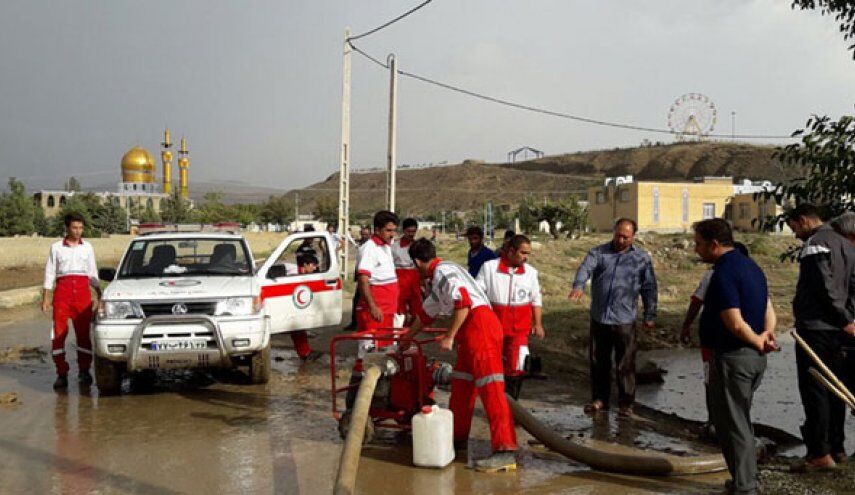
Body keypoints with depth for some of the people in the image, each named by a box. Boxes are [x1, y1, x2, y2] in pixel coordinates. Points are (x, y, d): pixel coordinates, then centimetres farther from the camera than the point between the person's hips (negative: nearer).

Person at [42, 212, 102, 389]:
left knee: (84, 332, 1)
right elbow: (49, 273, 7)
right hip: (62, 290, -1)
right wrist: (45, 298, 1)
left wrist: (99, 296, 13)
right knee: (59, 332, -5)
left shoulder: (87, 247, 13)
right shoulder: (56, 247, 8)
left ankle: (84, 370, 11)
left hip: (83, 291, 1)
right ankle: (61, 373, 1)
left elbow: (93, 273, 17)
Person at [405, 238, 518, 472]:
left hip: (479, 324, -10)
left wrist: (449, 337, -14)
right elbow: (426, 314, 40)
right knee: (461, 385, 17)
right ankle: (457, 437, 29)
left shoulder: (443, 271, -6)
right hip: (470, 331, 10)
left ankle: (506, 451, -20)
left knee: (490, 389, -15)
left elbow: (463, 303, -19)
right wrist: (406, 339, 50)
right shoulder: (435, 280, 26)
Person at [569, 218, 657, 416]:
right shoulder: (599, 252, 4)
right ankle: (599, 398, 25)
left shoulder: (642, 258, 5)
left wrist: (649, 316, 7)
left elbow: (649, 288, 9)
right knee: (598, 360, 11)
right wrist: (578, 286, -34)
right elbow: (585, 268, -14)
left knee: (625, 363, 1)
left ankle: (626, 402, 13)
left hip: (624, 320, -2)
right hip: (599, 318, 2)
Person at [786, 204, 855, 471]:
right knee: (833, 389, 15)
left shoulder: (815, 244, -13)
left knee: (813, 390, -5)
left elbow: (825, 287, -21)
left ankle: (820, 453, -4)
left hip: (814, 328, -9)